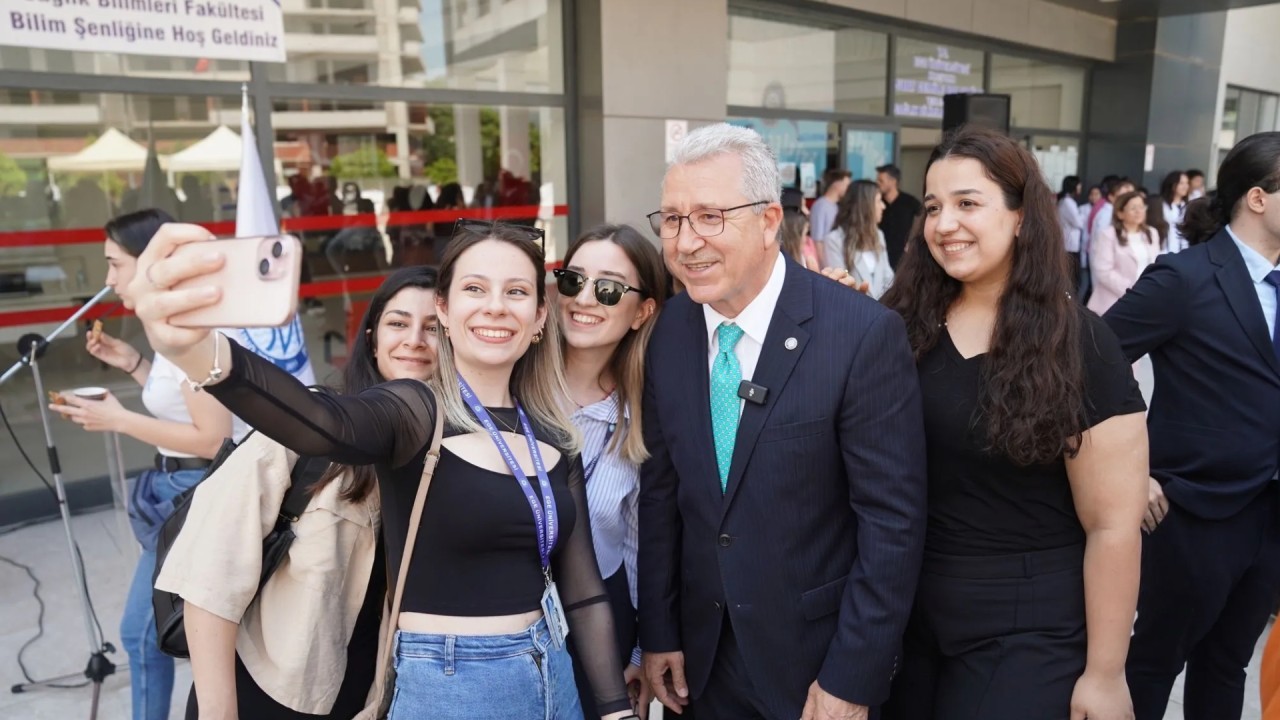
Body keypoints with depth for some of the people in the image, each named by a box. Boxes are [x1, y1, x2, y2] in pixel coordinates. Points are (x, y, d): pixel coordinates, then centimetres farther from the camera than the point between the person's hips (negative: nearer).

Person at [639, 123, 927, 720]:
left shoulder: (864, 333, -19)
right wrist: (658, 632, 3)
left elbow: (893, 519, -16)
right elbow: (660, 491, 1)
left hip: (818, 661, -4)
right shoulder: (669, 331, -5)